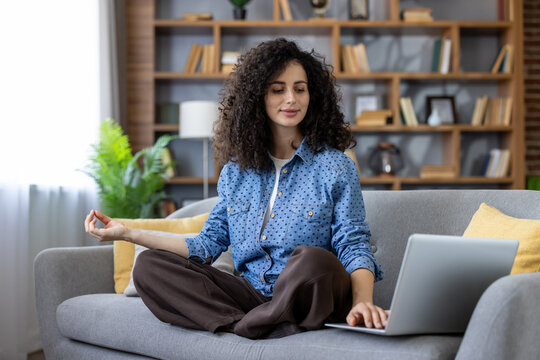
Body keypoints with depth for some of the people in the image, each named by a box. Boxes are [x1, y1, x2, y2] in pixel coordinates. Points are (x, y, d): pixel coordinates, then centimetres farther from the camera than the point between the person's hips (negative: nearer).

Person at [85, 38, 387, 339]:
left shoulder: (334, 167, 2)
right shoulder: (236, 170, 14)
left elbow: (354, 246, -4)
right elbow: (209, 244, 13)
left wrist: (363, 302, -25)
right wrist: (129, 234, 8)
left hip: (311, 295, -4)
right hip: (251, 292, 5)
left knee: (312, 259, -39)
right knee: (148, 265, -13)